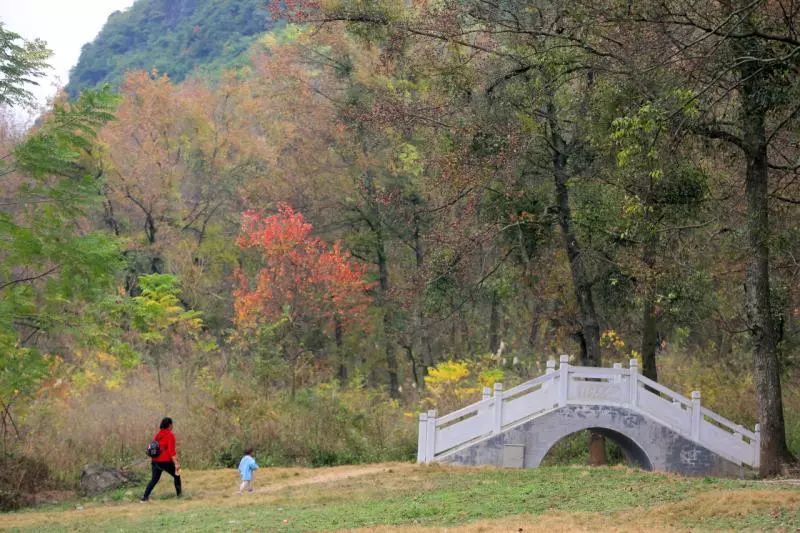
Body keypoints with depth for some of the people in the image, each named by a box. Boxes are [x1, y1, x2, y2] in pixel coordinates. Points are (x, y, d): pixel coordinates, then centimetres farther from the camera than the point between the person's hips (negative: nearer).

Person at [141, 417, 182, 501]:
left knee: (154, 479, 13)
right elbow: (171, 451, -17)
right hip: (165, 462, -6)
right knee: (176, 476, 13)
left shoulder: (158, 435, 11)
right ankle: (179, 494, 17)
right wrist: (176, 463, -17)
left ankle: (145, 497, 4)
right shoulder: (170, 435, -10)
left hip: (155, 461, 6)